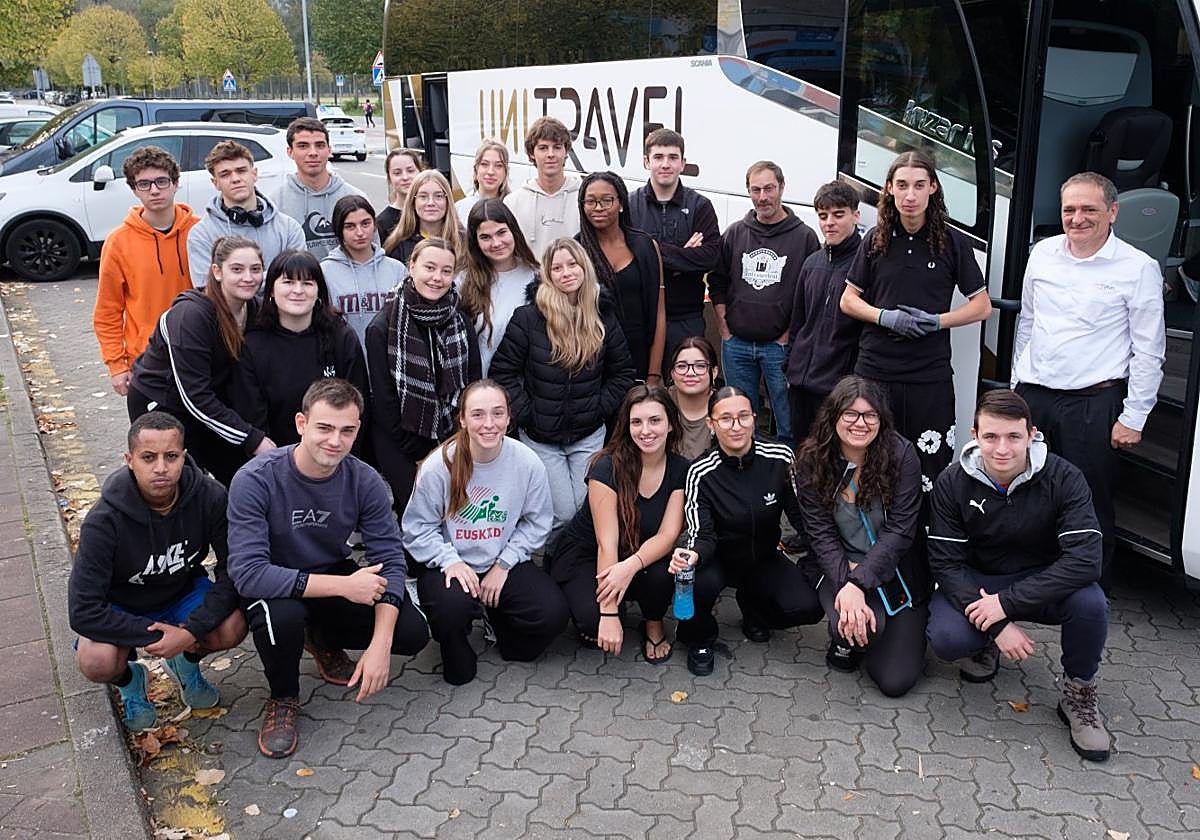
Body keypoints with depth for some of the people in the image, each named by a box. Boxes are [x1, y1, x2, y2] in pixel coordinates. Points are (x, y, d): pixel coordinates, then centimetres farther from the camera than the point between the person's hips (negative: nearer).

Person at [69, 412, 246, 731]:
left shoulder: (208, 497, -24)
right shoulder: (104, 521, -30)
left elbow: (234, 570, -19)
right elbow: (83, 611, -28)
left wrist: (192, 630, -28)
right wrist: (155, 635, -27)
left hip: (184, 592, 2)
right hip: (123, 608, -2)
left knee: (232, 628, -27)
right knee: (97, 663, -31)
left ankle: (186, 662, 9)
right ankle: (129, 678, 8)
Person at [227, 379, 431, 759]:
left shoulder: (364, 481, -16)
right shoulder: (255, 480, -27)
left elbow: (390, 560, -15)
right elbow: (247, 573, -33)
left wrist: (380, 644, -28)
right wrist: (343, 586, -35)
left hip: (335, 577, 4)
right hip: (274, 588, -3)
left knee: (412, 633, -14)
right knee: (281, 616, -38)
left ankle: (324, 641, 18)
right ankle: (283, 698, -3)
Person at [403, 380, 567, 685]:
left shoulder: (527, 462, -12)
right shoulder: (439, 465, -16)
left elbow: (537, 522, -1)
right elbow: (418, 528, -7)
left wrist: (504, 564, -8)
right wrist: (450, 560, -21)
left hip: (504, 562, 2)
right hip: (450, 563, -2)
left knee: (554, 613, -19)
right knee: (452, 607, -35)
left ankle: (496, 618, 16)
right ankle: (457, 659, 3)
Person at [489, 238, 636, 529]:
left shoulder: (604, 318, 0)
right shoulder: (528, 318, -10)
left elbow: (622, 372, 8)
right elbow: (503, 372, -7)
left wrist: (600, 409, -2)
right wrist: (526, 415, -11)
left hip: (589, 436, 2)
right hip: (540, 437, -2)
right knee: (562, 512, -3)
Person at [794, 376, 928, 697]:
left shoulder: (901, 455, -14)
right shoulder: (811, 460, -9)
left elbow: (899, 531, -17)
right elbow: (821, 533, -12)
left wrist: (858, 582, -27)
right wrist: (844, 584, -27)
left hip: (894, 569, 0)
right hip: (840, 566, 0)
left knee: (895, 680, -6)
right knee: (858, 623, -33)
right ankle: (845, 642, 8)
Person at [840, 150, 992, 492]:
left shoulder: (952, 242, 2)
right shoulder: (876, 240, 5)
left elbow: (982, 306, 6)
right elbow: (848, 300, 9)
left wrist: (938, 321, -11)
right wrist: (885, 317, -10)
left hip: (930, 374, -1)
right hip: (875, 370, 1)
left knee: (931, 471, 0)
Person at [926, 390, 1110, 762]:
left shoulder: (1063, 478, -19)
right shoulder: (952, 483, -15)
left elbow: (1085, 559, -28)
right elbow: (946, 562, -15)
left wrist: (1007, 602, -33)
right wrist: (997, 625, -28)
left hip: (1042, 582, 0)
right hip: (975, 583, 0)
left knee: (1090, 602, -32)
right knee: (946, 639, -29)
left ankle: (1078, 696, -4)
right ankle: (984, 646, 10)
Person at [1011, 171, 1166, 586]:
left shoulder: (1138, 268, -6)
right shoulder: (1042, 253, 7)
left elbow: (1149, 350, -4)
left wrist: (1133, 418, -7)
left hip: (1093, 404, -4)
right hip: (1033, 396, 4)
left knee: (1092, 510, 2)